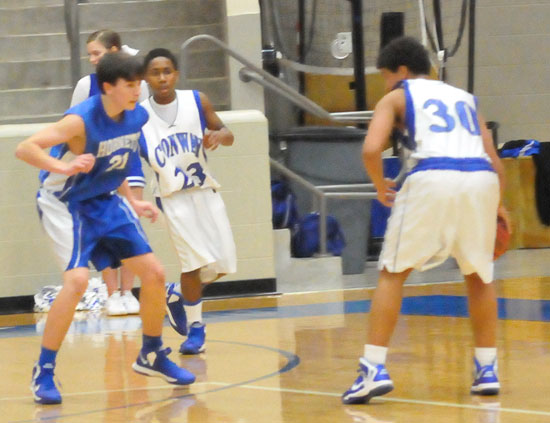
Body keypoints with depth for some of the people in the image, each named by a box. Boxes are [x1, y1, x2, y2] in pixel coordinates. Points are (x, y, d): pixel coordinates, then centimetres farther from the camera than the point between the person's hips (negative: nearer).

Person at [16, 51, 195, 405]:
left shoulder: (138, 116, -5)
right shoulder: (81, 120, -27)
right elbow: (24, 149, -34)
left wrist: (132, 201, 12)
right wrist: (64, 167, -48)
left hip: (104, 201, 7)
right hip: (64, 203, -7)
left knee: (154, 273, 5)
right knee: (77, 280, -25)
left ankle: (152, 356, 27)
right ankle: (44, 372, -12)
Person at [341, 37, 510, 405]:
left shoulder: (396, 98, 19)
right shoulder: (465, 98, 31)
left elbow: (371, 150, 2)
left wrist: (381, 188, 19)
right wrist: (497, 205, 38)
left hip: (432, 179, -4)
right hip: (482, 180, 4)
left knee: (393, 273, 10)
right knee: (479, 274, 25)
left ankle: (374, 370, 0)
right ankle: (487, 370, 22)